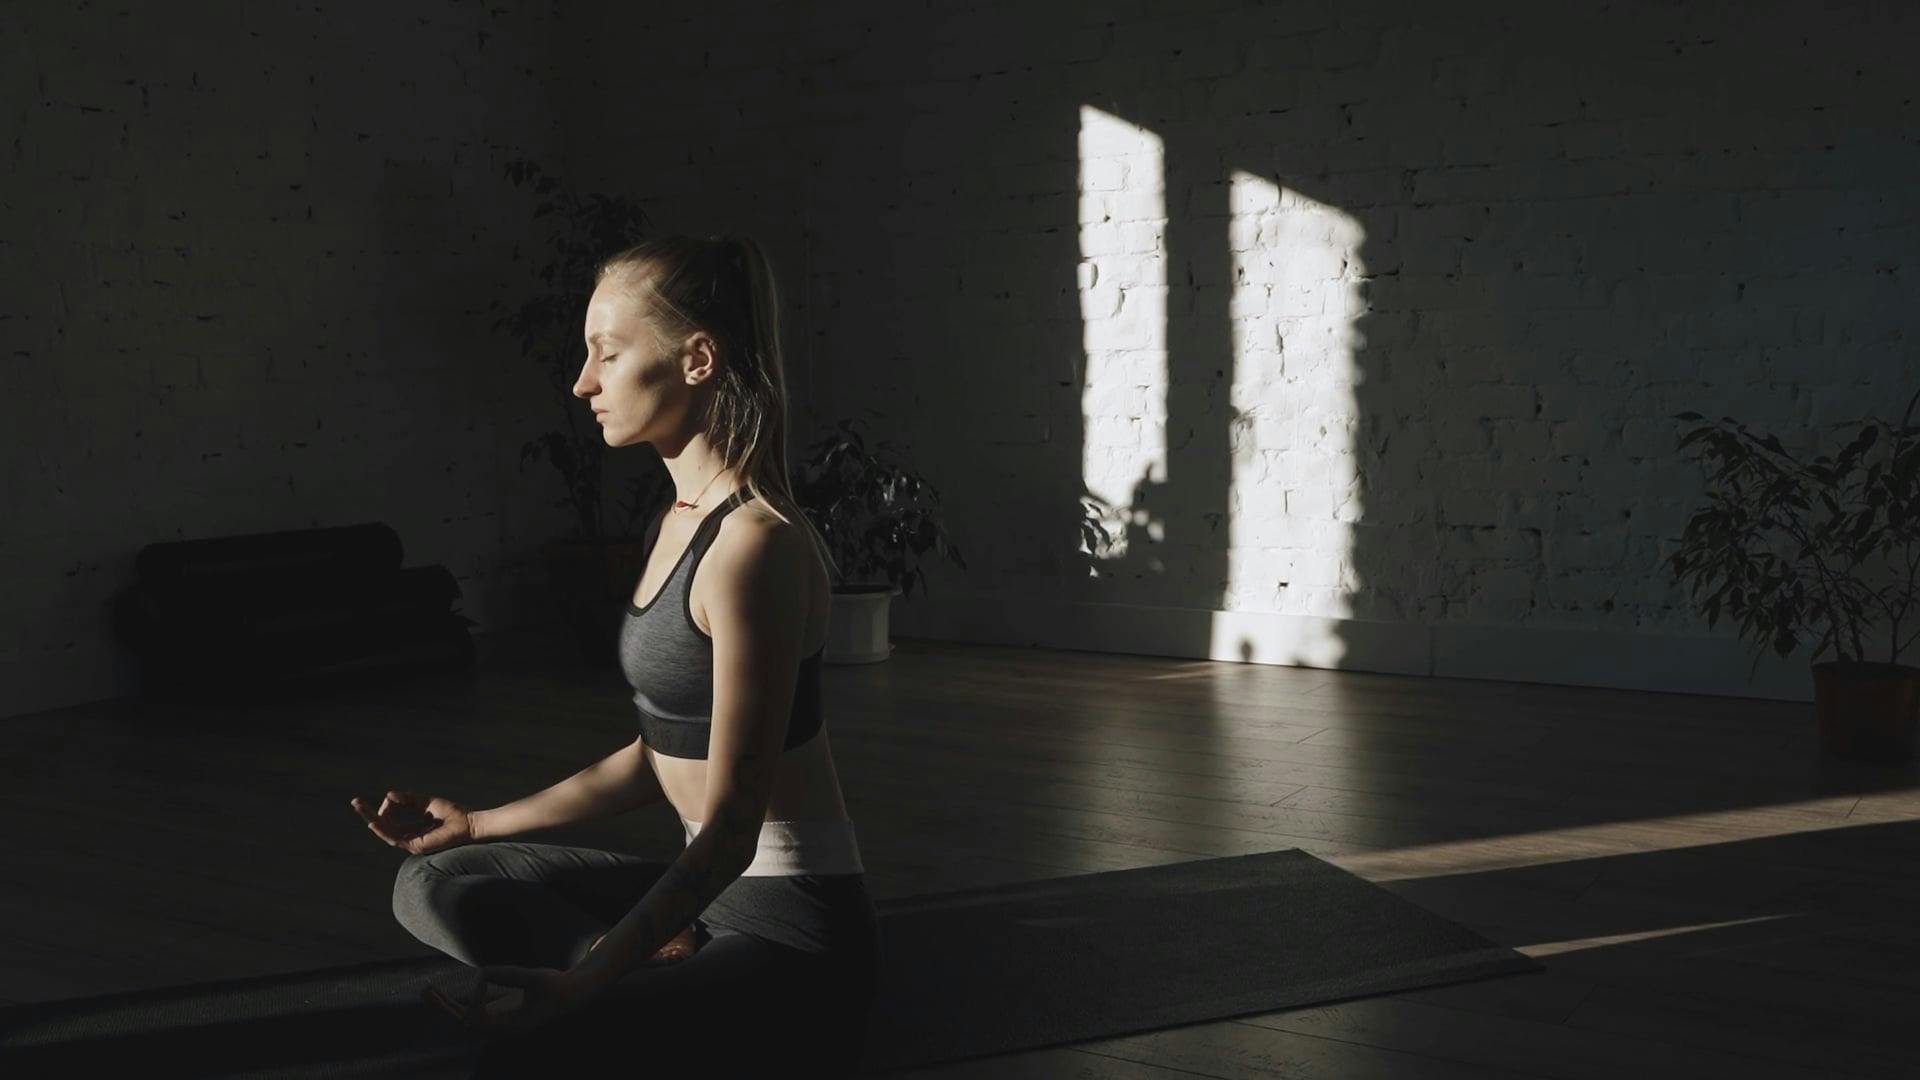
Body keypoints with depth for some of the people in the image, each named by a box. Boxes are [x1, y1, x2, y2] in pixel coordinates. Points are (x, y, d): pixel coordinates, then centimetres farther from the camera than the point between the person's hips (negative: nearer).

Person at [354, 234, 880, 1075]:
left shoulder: (752, 543, -21)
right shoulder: (676, 523, 8)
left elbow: (730, 826, -23)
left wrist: (587, 975, -28)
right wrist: (479, 825, 17)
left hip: (793, 924, -10)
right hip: (712, 889, 10)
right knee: (436, 887, 13)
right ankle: (671, 974, -4)